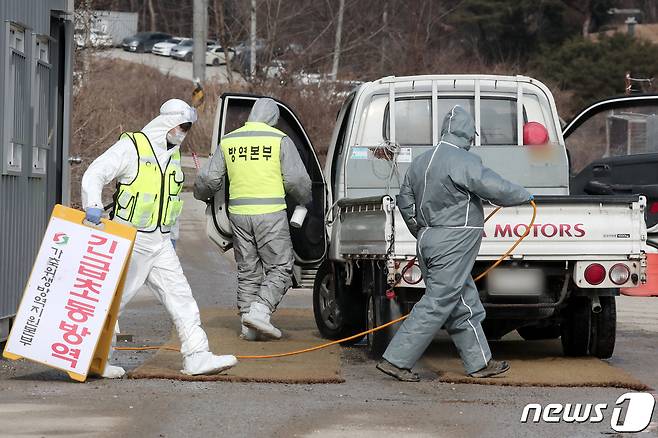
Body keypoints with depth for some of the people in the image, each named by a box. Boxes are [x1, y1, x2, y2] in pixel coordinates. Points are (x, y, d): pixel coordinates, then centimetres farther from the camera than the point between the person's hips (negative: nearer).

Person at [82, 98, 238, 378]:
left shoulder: (173, 155, 16)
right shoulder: (131, 147, -10)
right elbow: (94, 175, -16)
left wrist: (168, 232, 27)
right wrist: (93, 206, -31)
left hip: (159, 242, 7)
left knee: (179, 296, 0)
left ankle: (197, 357, -3)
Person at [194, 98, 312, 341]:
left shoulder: (228, 141, 9)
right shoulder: (280, 140, -3)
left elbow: (208, 178, 11)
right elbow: (296, 180, -4)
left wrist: (201, 195, 33)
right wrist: (305, 201, 16)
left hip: (238, 213, 4)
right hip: (270, 212, -4)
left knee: (248, 271, 13)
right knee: (280, 268, 2)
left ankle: (249, 326, 10)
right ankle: (259, 310, -17)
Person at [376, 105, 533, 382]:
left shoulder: (421, 162, 14)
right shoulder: (463, 161, -14)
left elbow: (405, 201, 20)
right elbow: (495, 188, -21)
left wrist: (421, 234, 30)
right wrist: (524, 196, -3)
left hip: (429, 239, 9)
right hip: (453, 243, -9)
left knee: (465, 305, 14)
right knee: (437, 304, -6)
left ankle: (480, 363, 19)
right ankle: (396, 360, -7)